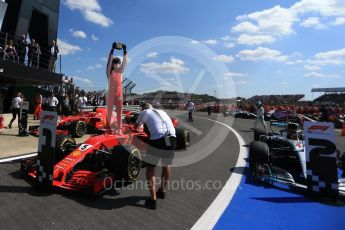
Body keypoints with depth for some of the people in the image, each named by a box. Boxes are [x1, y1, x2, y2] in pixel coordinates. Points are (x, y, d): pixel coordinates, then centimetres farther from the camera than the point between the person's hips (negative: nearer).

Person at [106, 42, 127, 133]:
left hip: (119, 94, 3)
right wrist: (112, 49, -16)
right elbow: (109, 60, -9)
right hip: (111, 93, -3)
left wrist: (125, 51, -4)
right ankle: (108, 126, 19)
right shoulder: (109, 72, 2)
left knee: (119, 111, 1)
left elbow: (124, 62, 2)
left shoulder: (120, 72, 10)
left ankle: (119, 128, 5)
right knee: (109, 110, 5)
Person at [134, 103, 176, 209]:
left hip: (157, 140, -4)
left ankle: (153, 199, 10)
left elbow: (135, 127, 26)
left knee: (150, 167, 11)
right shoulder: (162, 111, 29)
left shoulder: (144, 112, 17)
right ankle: (162, 191, 40)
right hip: (172, 139, 5)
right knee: (166, 165, 24)